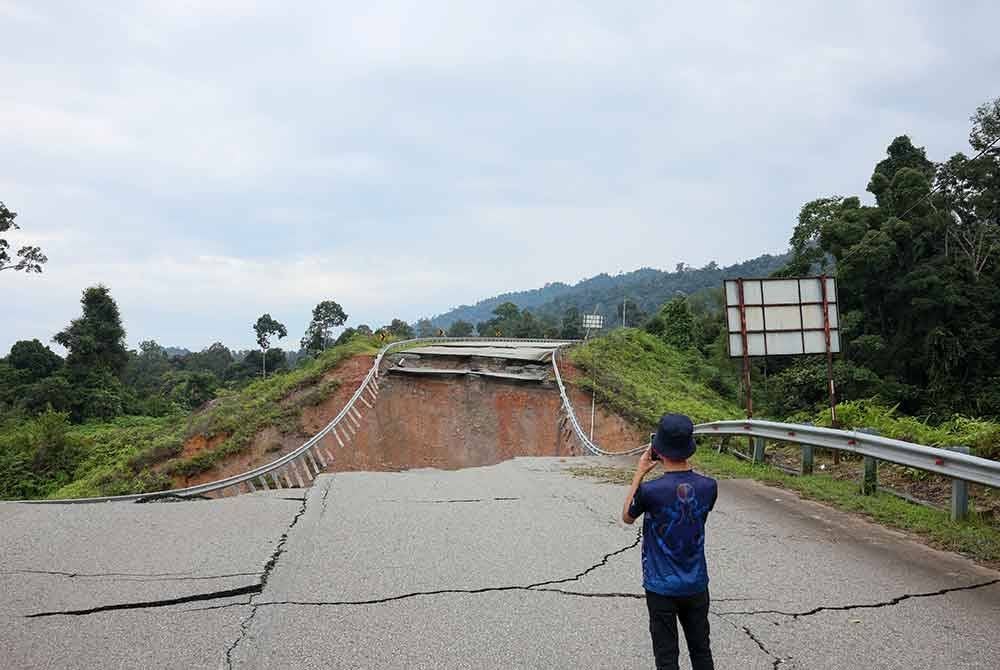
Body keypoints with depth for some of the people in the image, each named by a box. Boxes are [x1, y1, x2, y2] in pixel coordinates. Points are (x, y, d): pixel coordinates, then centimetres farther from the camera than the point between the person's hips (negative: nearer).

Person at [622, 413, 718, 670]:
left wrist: (639, 473, -1)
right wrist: (684, 464, 5)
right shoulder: (709, 487, -11)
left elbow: (627, 517, -2)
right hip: (696, 585, 4)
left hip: (661, 588, -3)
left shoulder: (650, 490, -23)